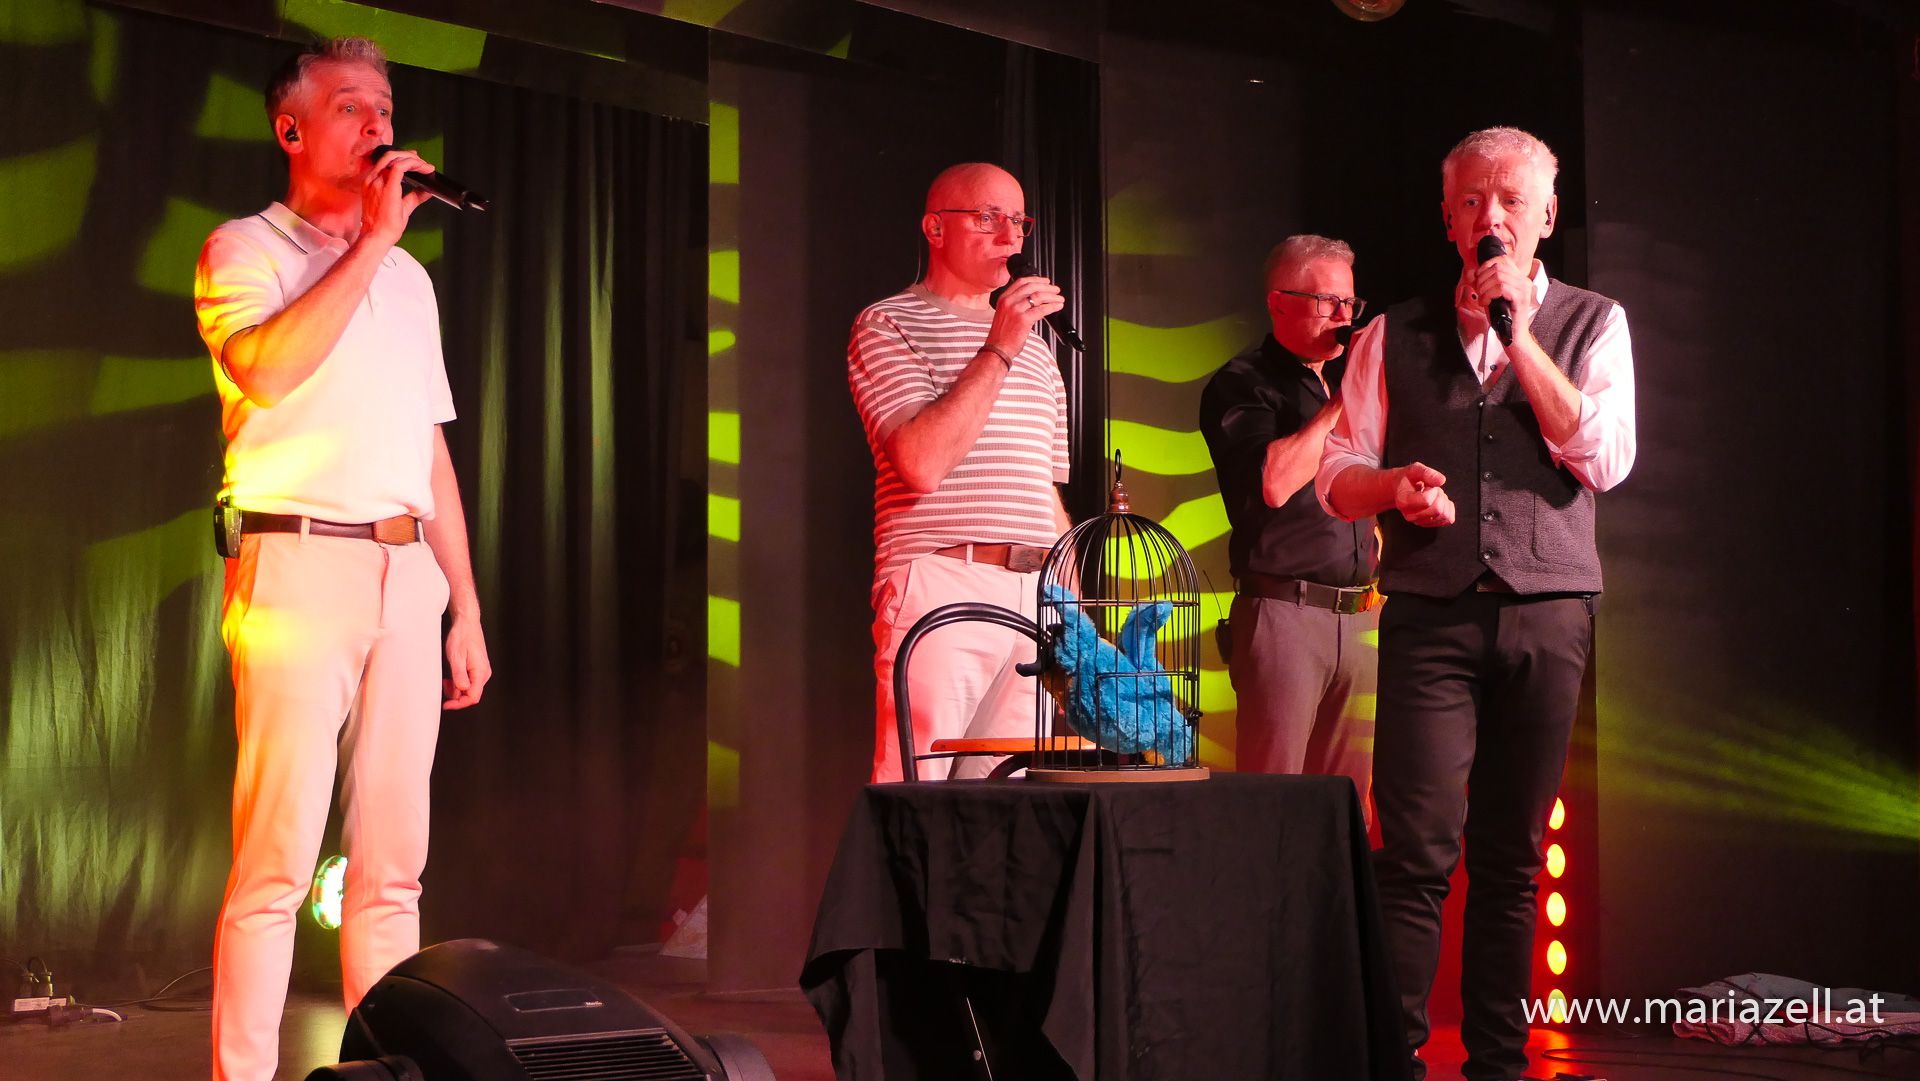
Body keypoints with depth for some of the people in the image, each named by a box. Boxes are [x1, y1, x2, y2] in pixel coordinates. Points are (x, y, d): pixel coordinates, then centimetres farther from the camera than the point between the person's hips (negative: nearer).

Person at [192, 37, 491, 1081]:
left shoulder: (408, 277, 22)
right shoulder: (245, 250, 4)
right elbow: (268, 370, -17)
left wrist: (465, 604, 17)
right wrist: (372, 239, -12)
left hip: (407, 572, 6)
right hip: (298, 566, -6)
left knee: (393, 858, 5)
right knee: (277, 856, -10)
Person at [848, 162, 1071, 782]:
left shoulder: (1034, 347, 25)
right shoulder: (887, 325, 3)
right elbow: (921, 464, -13)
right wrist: (998, 351, -11)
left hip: (1035, 596, 6)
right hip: (940, 590, -6)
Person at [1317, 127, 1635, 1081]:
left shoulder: (1593, 324, 11)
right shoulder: (1397, 335, 13)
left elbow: (1604, 460, -5)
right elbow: (1337, 477, 11)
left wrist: (1518, 334, -8)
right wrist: (1395, 483, -12)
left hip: (1547, 613, 0)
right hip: (1429, 614, 0)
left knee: (1511, 856, 5)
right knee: (1418, 849, -10)